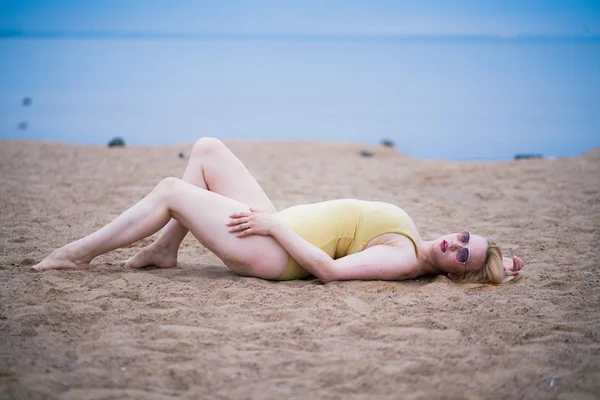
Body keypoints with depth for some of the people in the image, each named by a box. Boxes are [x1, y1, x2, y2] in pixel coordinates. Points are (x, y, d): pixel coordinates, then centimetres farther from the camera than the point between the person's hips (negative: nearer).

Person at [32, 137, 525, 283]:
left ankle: (78, 253, 6)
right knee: (207, 149, 9)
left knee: (170, 190, -10)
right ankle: (165, 249, 13)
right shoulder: (413, 239, 2)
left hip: (274, 252, -9)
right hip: (278, 228, 9)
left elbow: (329, 269, -27)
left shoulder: (404, 259, -22)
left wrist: (273, 223, -22)